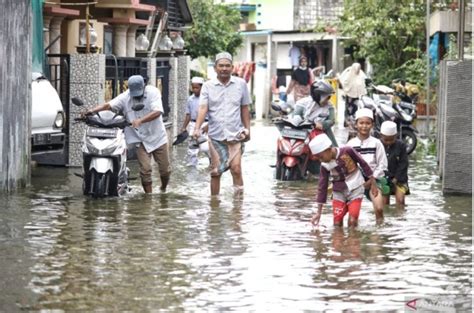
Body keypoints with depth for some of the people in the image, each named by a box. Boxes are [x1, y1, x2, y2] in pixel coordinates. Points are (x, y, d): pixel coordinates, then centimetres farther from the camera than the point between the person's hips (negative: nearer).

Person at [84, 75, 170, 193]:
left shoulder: (153, 92, -11)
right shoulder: (125, 97, -4)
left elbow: (157, 112, -25)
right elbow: (109, 105, -14)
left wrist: (140, 120, -38)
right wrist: (93, 110, -32)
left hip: (158, 137, 0)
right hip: (141, 140, 0)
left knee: (165, 169, 7)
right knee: (145, 170, -11)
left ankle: (163, 189, 35)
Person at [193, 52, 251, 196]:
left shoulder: (241, 84, 5)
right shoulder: (208, 86, 2)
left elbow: (245, 108, 12)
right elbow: (203, 108, -7)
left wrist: (247, 129, 8)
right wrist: (197, 128, -20)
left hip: (235, 135, -1)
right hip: (215, 135, 1)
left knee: (236, 168, -13)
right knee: (215, 172, 6)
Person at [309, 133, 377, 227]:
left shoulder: (347, 151, -20)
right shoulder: (325, 166, -9)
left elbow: (363, 164, -6)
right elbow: (322, 187, -2)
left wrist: (373, 184, 0)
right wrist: (319, 212, -1)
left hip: (355, 189, -3)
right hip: (339, 192, 3)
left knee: (352, 222, -14)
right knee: (337, 223, -5)